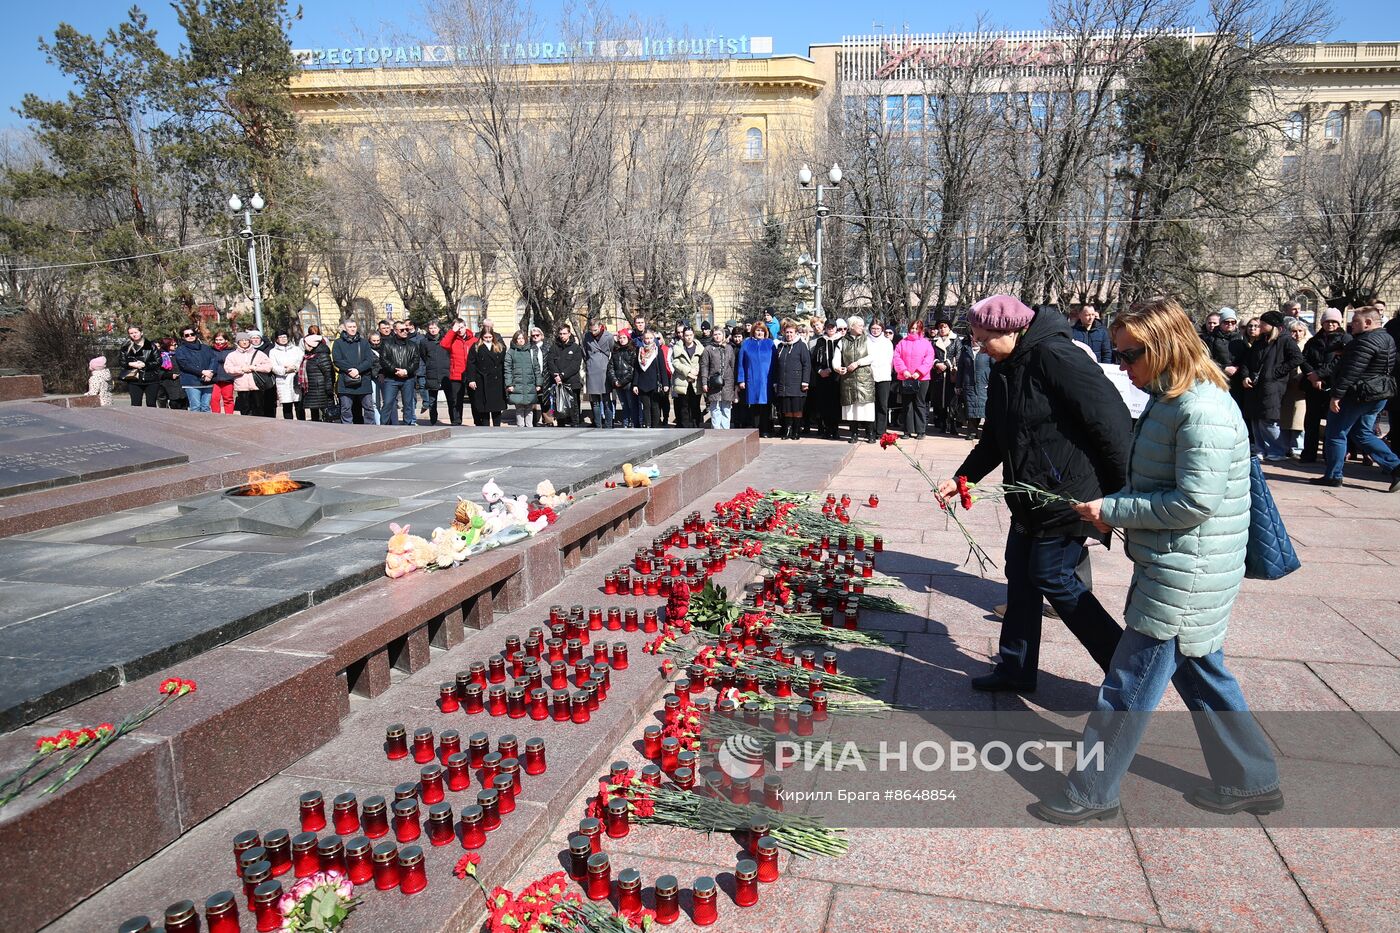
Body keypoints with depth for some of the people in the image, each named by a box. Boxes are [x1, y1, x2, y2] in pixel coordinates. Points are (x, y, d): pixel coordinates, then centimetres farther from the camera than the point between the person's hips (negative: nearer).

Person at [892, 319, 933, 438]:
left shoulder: (926, 343, 6)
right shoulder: (902, 343, 9)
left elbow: (929, 359, -3)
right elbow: (897, 357, 1)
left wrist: (919, 372, -14)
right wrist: (903, 370, -12)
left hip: (921, 378, -1)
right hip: (905, 378, 1)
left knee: (920, 404, 2)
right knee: (907, 405, 5)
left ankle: (920, 431, 7)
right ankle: (908, 431, 11)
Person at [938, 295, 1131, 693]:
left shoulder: (1056, 357, -20)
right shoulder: (1005, 371, 10)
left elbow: (1112, 420, -23)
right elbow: (994, 440, 18)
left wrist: (1122, 494, -19)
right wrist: (961, 478, 9)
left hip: (1068, 495, -10)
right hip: (1032, 497, 10)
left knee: (1052, 577, -1)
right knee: (1020, 572, 13)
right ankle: (1016, 668, 26)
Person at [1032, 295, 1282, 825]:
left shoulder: (1202, 410, -21)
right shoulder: (1169, 401, 10)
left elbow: (1196, 502, -25)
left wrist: (1112, 510, -18)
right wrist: (1114, 509, 5)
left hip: (1183, 579, -10)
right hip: (1172, 570, 10)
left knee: (1127, 689, -1)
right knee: (1202, 676, 21)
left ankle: (1091, 794, 13)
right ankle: (1251, 781, 37)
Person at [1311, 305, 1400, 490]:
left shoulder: (1367, 341, -19)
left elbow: (1351, 371, -24)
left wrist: (1336, 395, -22)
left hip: (1357, 396, -10)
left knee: (1336, 433, 1)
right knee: (1362, 434, 16)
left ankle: (1333, 476, 6)